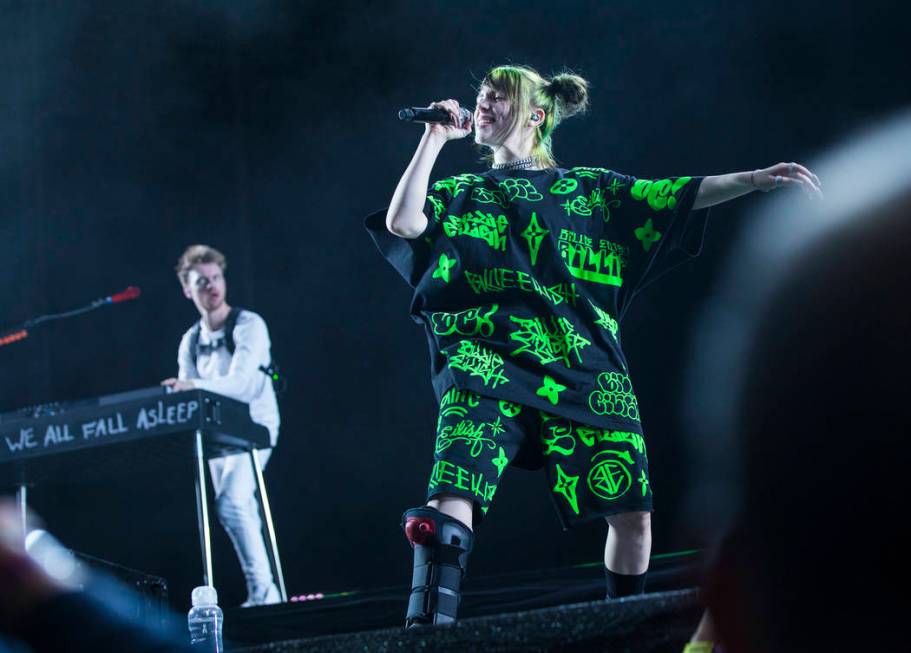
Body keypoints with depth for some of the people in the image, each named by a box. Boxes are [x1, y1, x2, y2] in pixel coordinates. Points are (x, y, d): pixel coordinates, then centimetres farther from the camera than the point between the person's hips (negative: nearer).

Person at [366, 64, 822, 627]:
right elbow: (402, 223, 3)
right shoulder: (462, 194, 21)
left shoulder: (590, 188, 20)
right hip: (489, 365, -1)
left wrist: (755, 179, 3)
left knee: (632, 513, -4)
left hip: (584, 369, 1)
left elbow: (681, 195, 14)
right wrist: (436, 139, 8)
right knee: (453, 500, -22)